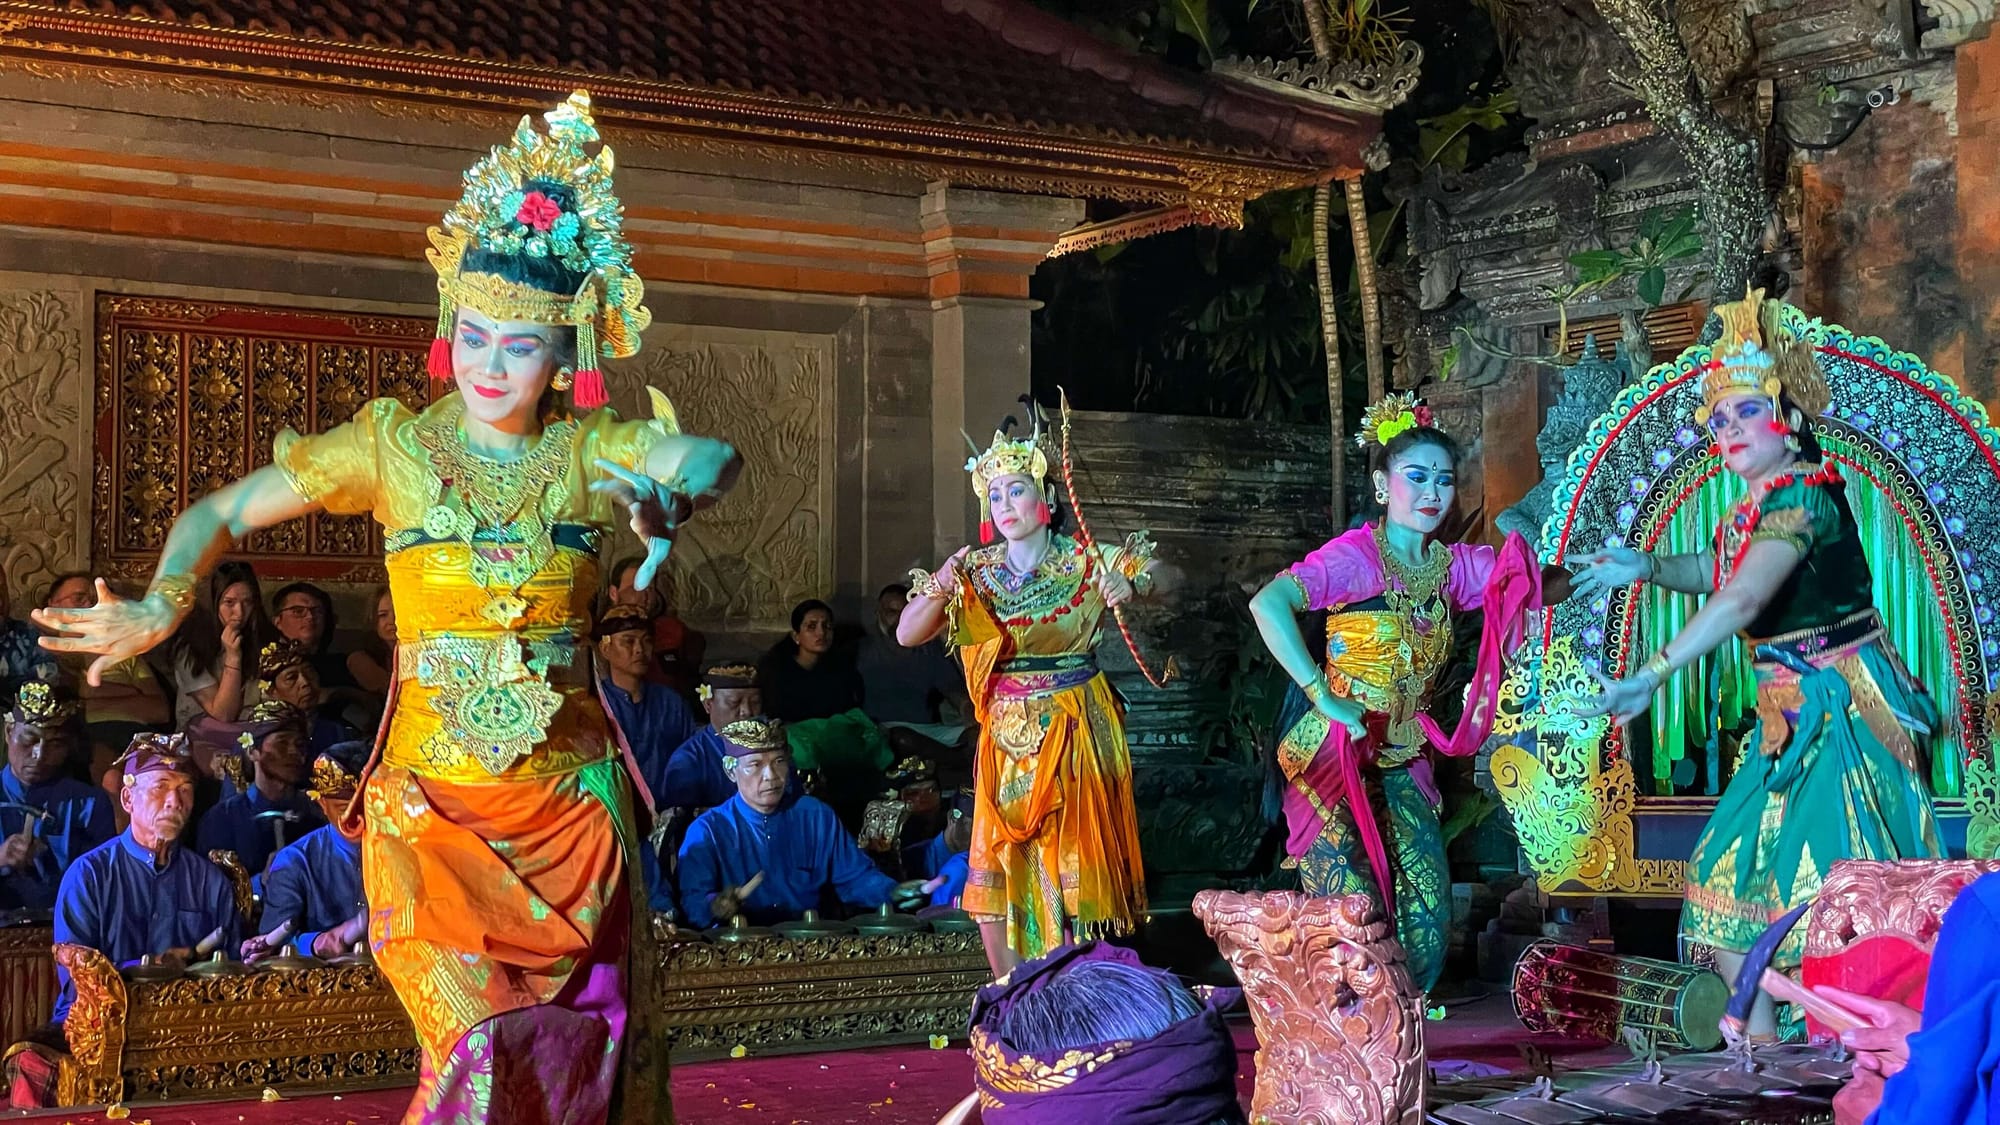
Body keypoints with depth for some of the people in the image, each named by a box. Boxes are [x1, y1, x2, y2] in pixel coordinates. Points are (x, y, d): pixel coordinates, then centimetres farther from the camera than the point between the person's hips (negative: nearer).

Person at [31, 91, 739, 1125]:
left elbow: (713, 458, -19)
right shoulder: (396, 444, -2)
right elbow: (221, 513, 2)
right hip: (432, 803, -1)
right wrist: (161, 608, -17)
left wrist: (670, 495, -42)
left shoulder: (593, 452, -1)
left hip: (572, 803, 2)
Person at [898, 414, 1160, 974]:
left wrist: (1131, 584, -22)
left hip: (1075, 734, -2)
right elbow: (907, 635, -3)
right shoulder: (975, 572, 2)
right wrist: (938, 589, -22)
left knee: (1075, 869, 1)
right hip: (1008, 739, 2)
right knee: (995, 874, 1)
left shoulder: (1086, 562, -3)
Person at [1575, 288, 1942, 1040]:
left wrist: (1653, 674, -40)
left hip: (1844, 705, -9)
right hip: (1789, 711, 9)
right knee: (1732, 863, 9)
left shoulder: (1804, 495, -20)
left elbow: (1742, 600, -33)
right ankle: (1759, 1036, 19)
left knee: (1829, 878, -10)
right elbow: (1715, 572, 26)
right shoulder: (1750, 511, 7)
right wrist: (1647, 568, 5)